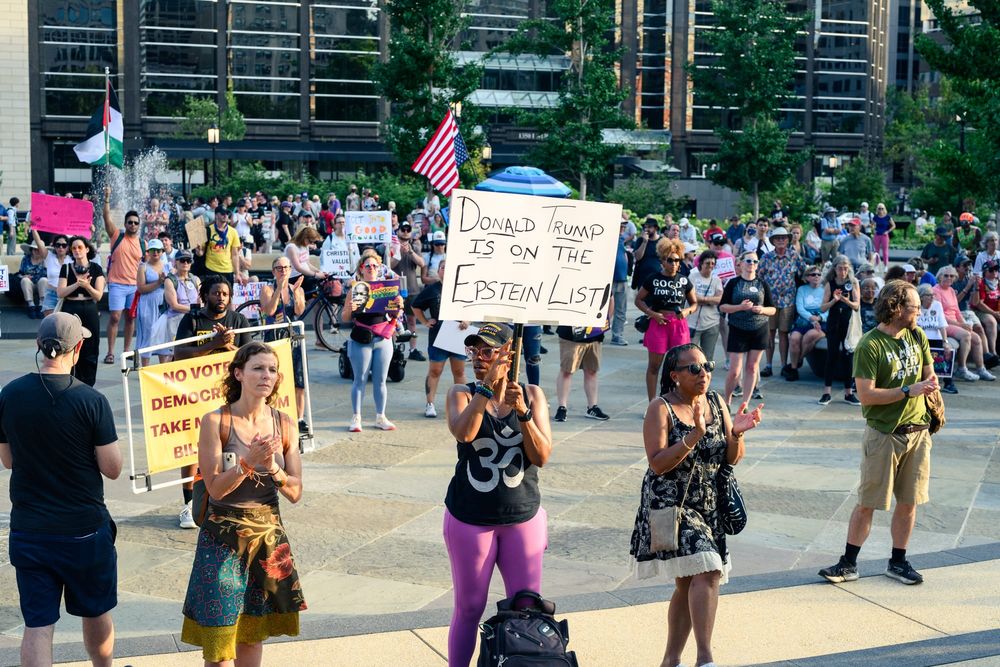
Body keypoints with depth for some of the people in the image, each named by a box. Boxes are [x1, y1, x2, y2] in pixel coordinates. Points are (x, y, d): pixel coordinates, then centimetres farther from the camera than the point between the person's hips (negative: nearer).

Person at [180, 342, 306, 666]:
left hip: (268, 535, 4)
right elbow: (215, 488, -13)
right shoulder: (215, 422, -10)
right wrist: (249, 462, -27)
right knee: (219, 631, 1)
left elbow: (295, 493, -1)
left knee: (251, 632, 14)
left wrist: (272, 467, -19)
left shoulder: (284, 424, 1)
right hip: (223, 538, -3)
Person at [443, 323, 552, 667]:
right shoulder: (461, 394, -2)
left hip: (523, 516, 1)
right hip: (470, 518, -1)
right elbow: (463, 433, -24)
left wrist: (522, 412, -21)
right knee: (468, 609, 8)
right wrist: (487, 386, -24)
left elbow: (542, 456, -8)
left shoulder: (532, 395, 0)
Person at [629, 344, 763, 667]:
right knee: (707, 573, -21)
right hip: (671, 505, -6)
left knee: (688, 583, 10)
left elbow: (733, 459, 8)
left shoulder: (716, 403, 6)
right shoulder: (661, 408, -10)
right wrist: (694, 436, -27)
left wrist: (736, 433, -13)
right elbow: (657, 464, -19)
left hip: (708, 507, 6)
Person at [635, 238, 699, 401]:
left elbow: (694, 303, 14)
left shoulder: (684, 281, 5)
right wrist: (652, 314, -10)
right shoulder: (653, 279, -1)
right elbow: (638, 300, 4)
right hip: (658, 324, -2)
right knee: (654, 366, 5)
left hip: (679, 325, 2)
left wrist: (687, 311, -8)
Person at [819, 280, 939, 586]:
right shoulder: (869, 346, -15)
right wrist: (909, 391, -19)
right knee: (867, 503, 0)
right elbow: (866, 395, -19)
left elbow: (930, 376, 16)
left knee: (909, 501, 10)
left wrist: (928, 387, -8)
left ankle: (898, 562, 23)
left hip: (917, 431, 6)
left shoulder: (917, 336, 6)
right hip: (883, 433, -6)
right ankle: (848, 564, 10)